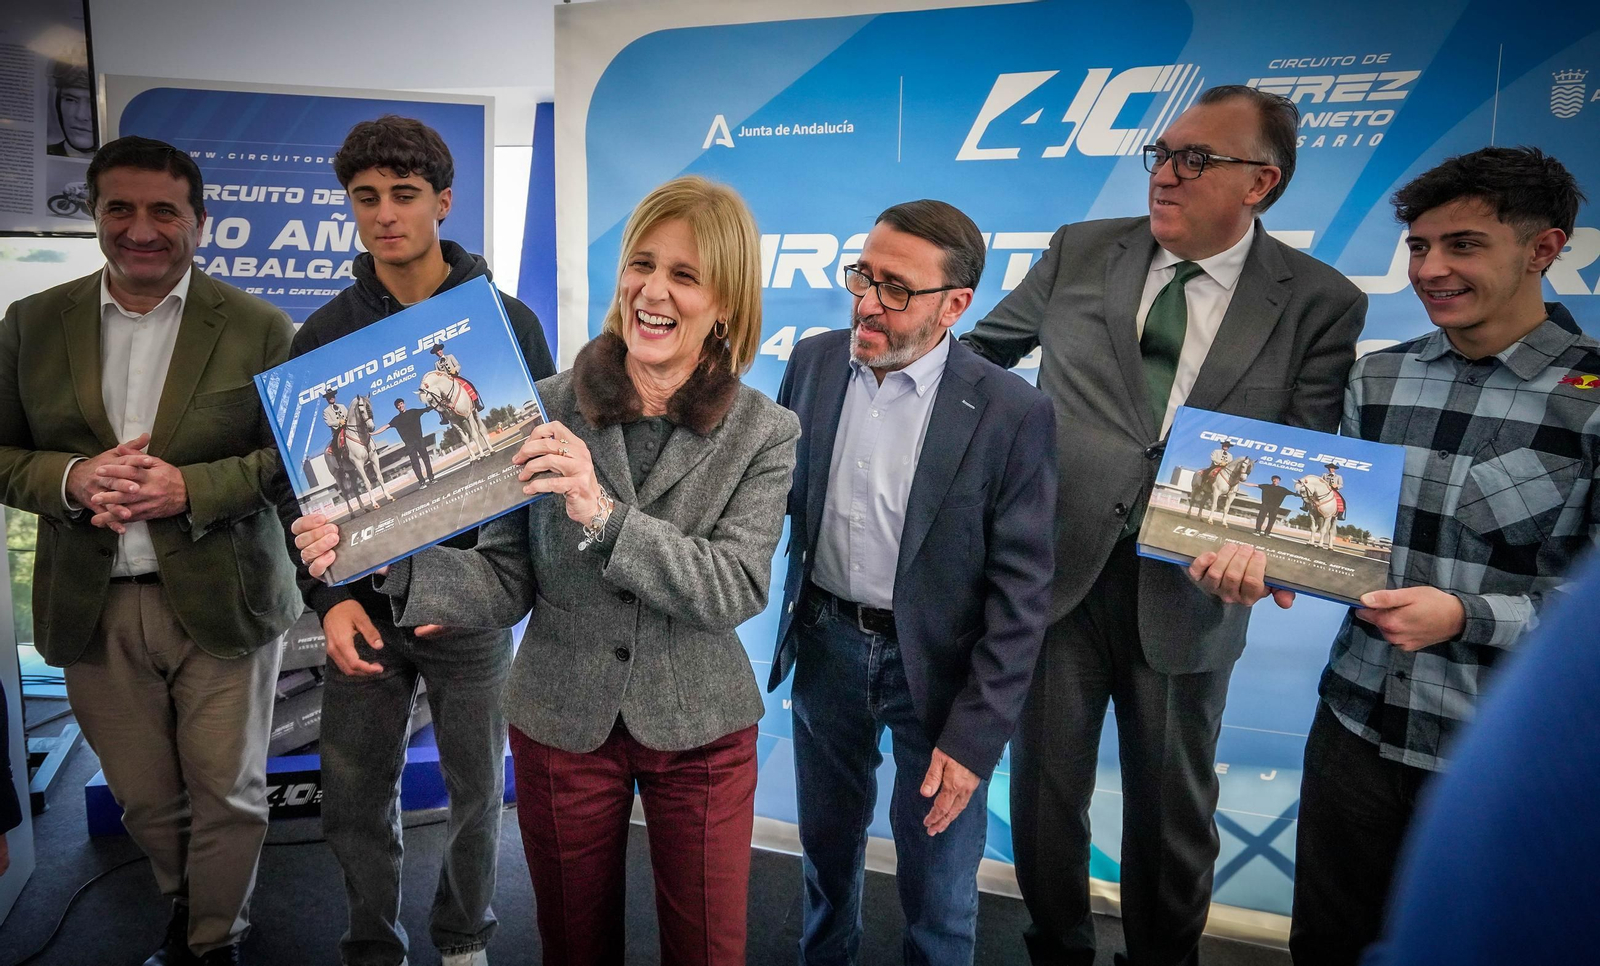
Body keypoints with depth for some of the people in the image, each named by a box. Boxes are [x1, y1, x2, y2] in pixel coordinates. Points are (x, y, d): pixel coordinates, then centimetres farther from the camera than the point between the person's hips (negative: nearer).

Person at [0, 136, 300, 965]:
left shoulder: (259, 328, -4)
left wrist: (190, 487, -19)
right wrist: (71, 479, -13)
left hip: (220, 602, -3)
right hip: (93, 609, 3)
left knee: (227, 795, 8)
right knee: (143, 801, 16)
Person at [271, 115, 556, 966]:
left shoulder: (507, 320, -3)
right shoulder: (324, 334, 2)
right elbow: (295, 481, 1)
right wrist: (328, 596, -12)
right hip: (363, 604, 2)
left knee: (478, 788, 13)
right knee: (355, 799, 12)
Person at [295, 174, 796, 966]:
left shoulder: (764, 433, -9)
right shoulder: (547, 410, -7)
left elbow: (736, 590, -19)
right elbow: (507, 584, -7)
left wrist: (602, 514, -31)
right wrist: (390, 565, -26)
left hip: (698, 731, 0)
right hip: (560, 725, 1)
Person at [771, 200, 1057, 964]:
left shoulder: (1011, 413, -17)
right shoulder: (814, 362, -5)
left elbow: (1020, 592, -15)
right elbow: (777, 490, 6)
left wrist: (975, 736, -15)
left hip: (939, 665, -3)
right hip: (825, 641, 4)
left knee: (937, 888, 15)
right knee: (827, 843, 25)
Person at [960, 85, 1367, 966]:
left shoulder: (1320, 304, -3)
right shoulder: (1079, 252, 2)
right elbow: (982, 350, 14)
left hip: (1186, 589, -1)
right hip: (1054, 567, 1)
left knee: (1171, 805, 17)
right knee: (1045, 786, 14)